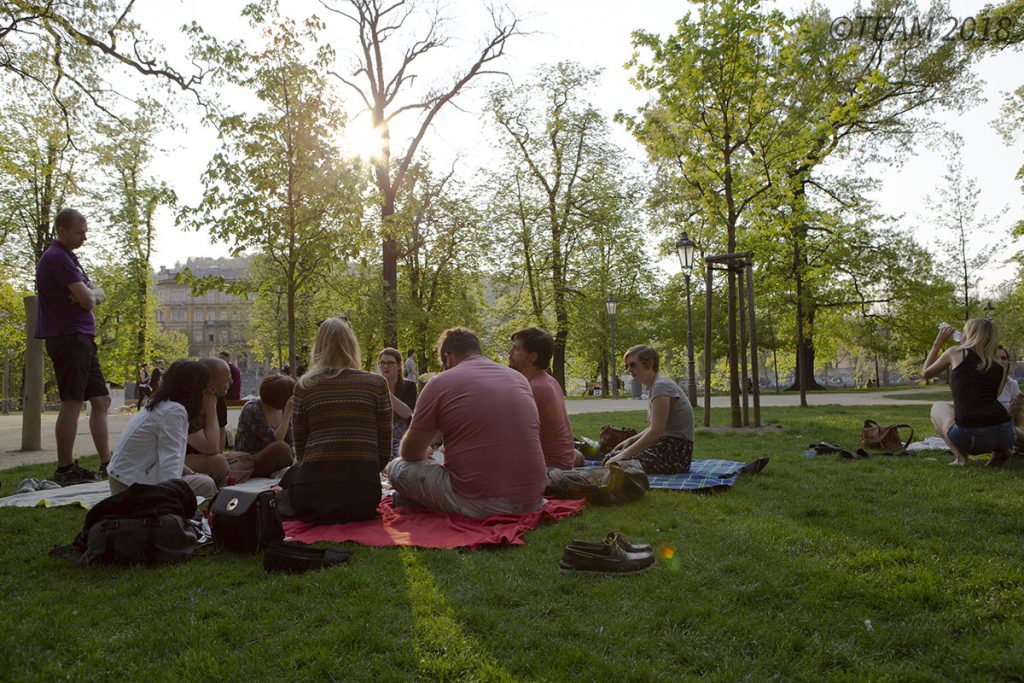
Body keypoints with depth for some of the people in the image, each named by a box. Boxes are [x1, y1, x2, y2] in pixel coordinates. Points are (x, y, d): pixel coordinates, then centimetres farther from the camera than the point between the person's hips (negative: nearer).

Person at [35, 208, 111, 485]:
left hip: (82, 339, 10)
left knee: (101, 400, 9)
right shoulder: (57, 258, -12)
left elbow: (100, 295, 16)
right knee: (73, 402, -9)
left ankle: (107, 465, 13)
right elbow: (87, 300, -19)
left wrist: (90, 293, -6)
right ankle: (65, 470, -3)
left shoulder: (69, 258, 20)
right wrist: (91, 294, 3)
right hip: (68, 337, -10)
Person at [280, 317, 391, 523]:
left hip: (313, 494, -1)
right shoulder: (377, 384, 5)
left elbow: (300, 449, 10)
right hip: (364, 493, 1)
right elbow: (384, 450, 6)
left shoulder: (304, 386, 6)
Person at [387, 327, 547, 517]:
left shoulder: (440, 383, -2)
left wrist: (425, 454, 28)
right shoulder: (520, 378, 12)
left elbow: (409, 453, 4)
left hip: (478, 505, -6)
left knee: (397, 468, 10)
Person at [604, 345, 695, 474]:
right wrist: (630, 440, 6)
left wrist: (623, 455, -20)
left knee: (613, 461, -17)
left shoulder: (661, 386, -16)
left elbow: (656, 432, -22)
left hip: (676, 453, -9)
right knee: (610, 456, 2)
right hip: (667, 446, 9)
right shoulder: (654, 386, 14)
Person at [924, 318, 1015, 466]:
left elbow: (926, 373, 25)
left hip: (968, 437, -4)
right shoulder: (1001, 367, 18)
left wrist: (938, 343, 33)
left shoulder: (956, 353, 8)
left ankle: (960, 456, 4)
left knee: (938, 407, 30)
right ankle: (1000, 450, 9)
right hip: (1005, 435, 4)